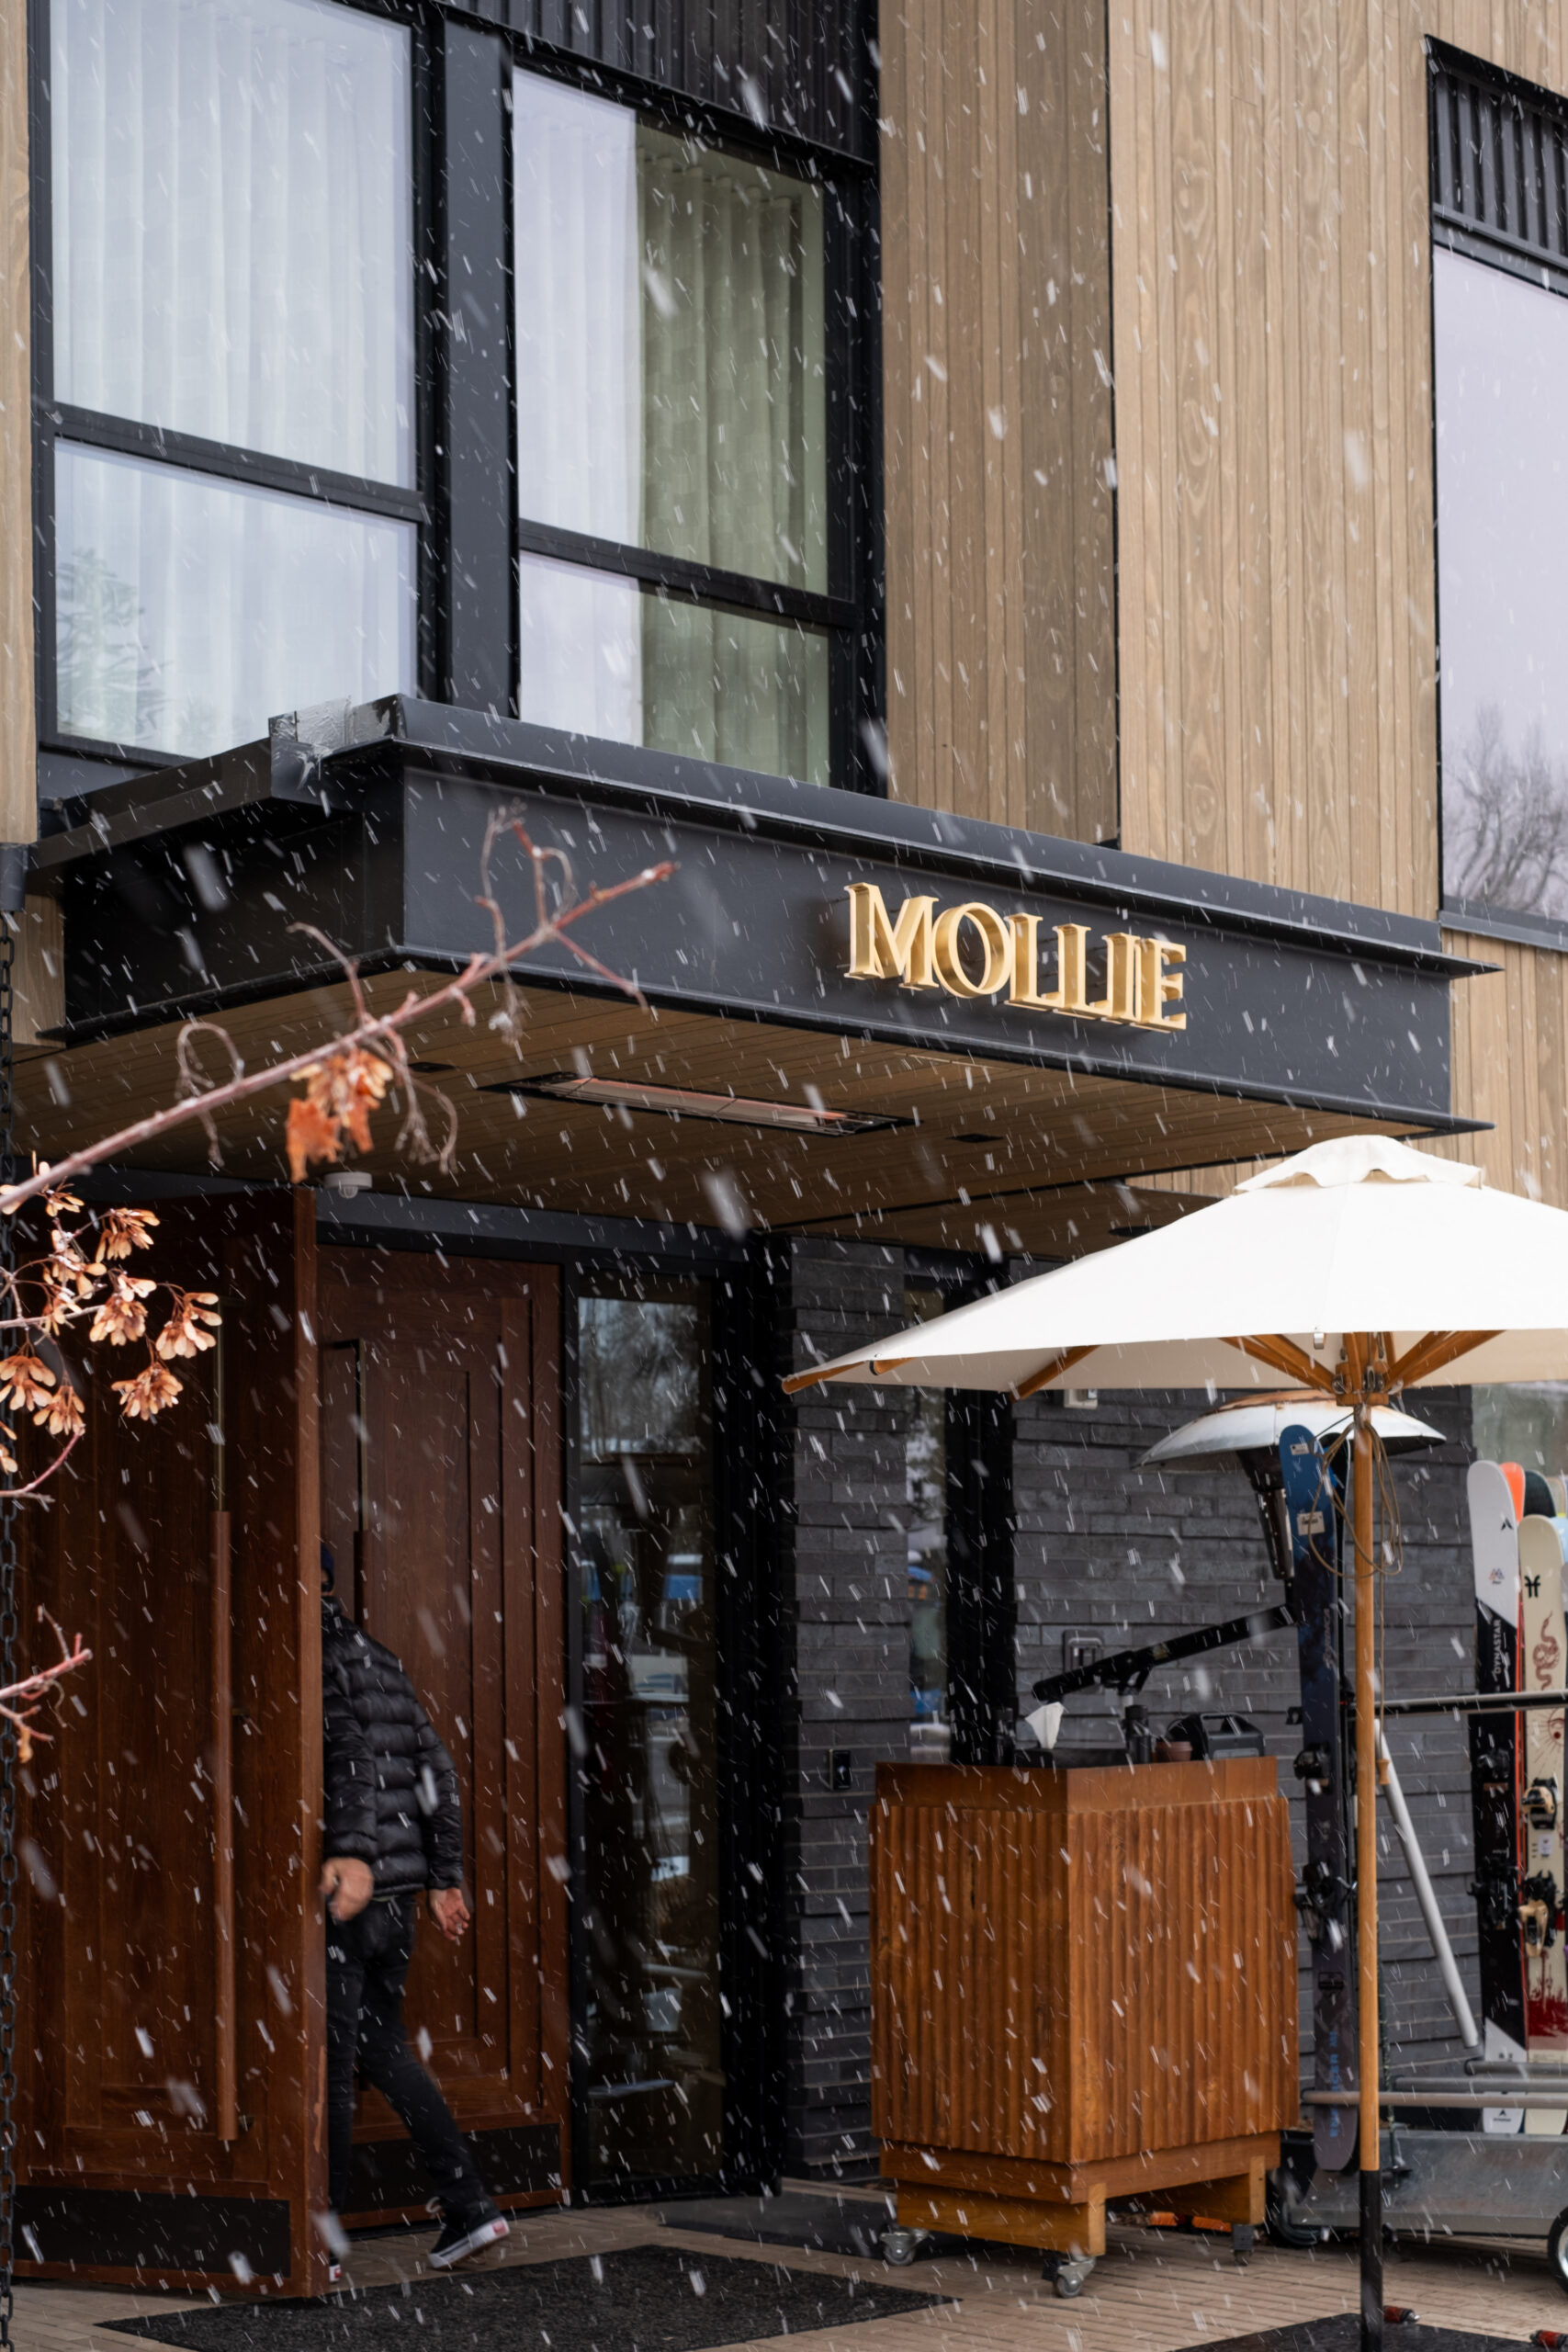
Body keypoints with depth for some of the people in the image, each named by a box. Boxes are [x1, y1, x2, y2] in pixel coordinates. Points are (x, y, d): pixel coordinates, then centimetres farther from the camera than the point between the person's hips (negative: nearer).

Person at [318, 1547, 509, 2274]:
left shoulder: (321, 1661, -11)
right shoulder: (377, 1659, 17)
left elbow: (354, 1751, -26)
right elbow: (435, 1771, 18)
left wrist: (353, 1853, -35)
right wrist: (443, 1876, 21)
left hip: (345, 1893, -9)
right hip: (396, 1891, 9)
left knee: (325, 2063, 0)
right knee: (382, 2047, 19)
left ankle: (322, 2240, 7)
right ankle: (469, 2204, 15)